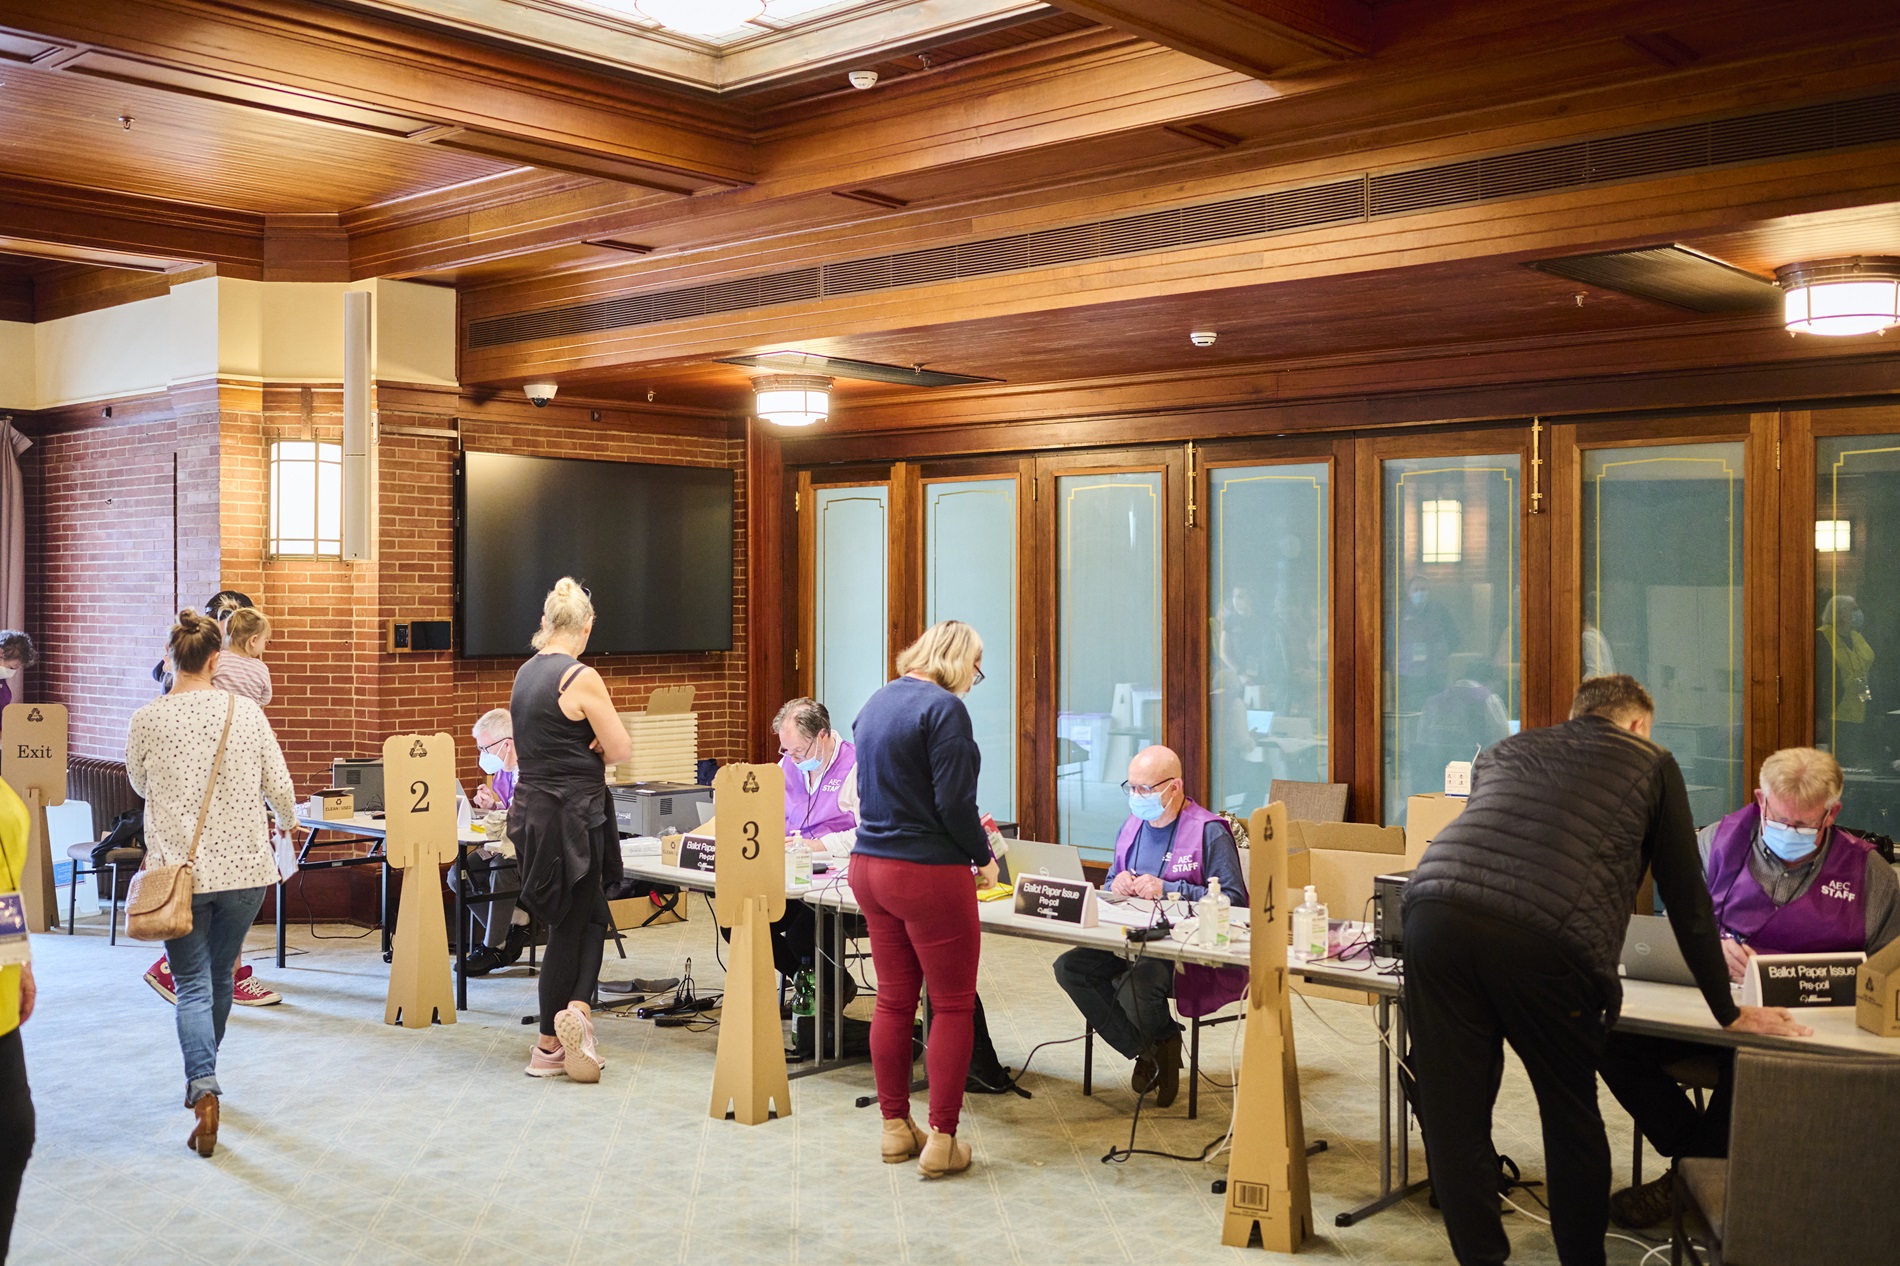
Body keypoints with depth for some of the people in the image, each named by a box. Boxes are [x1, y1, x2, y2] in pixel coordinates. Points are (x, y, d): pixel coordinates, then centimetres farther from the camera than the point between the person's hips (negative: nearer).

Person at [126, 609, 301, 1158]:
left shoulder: (146, 721, -7)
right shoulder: (247, 712, -5)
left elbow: (140, 785, 12)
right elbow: (279, 786, -1)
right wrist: (287, 822, 21)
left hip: (179, 869, -2)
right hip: (245, 868, 2)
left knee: (192, 985, 3)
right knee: (219, 977, 19)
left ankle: (204, 1092, -15)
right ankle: (201, 1078, 36)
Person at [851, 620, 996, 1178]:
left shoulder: (875, 704, 12)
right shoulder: (944, 708, -14)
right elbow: (955, 804, -18)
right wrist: (984, 858, -2)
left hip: (869, 865, 8)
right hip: (927, 874, -8)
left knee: (894, 1000, 15)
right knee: (953, 1006, 3)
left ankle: (895, 1128, 22)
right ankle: (941, 1140, 5)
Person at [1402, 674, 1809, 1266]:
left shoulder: (1503, 751, 33)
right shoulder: (1650, 764, 23)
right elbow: (1686, 899, 23)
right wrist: (1729, 1013, 32)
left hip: (1436, 912, 3)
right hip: (1546, 944, -3)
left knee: (1453, 1116, 12)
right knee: (1571, 1117, 18)